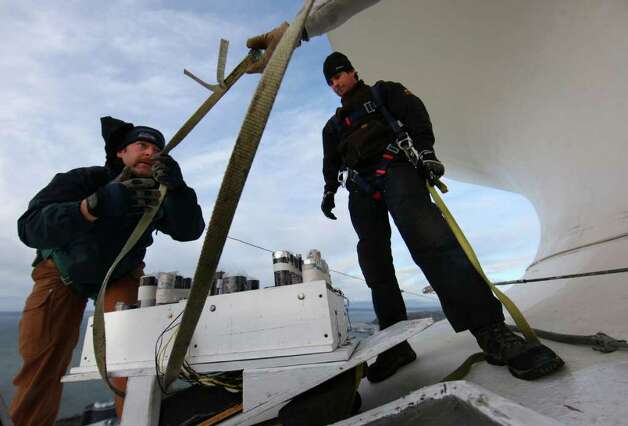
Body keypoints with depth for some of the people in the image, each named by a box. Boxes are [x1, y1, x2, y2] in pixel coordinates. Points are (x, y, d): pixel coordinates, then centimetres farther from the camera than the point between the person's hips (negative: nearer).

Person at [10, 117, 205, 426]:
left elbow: (189, 231, -36)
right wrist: (100, 203, -58)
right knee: (41, 355, -4)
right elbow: (30, 228, -41)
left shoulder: (157, 195, -21)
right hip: (63, 272, 0)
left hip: (119, 276, 1)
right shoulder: (83, 180, -28)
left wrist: (177, 186, -54)